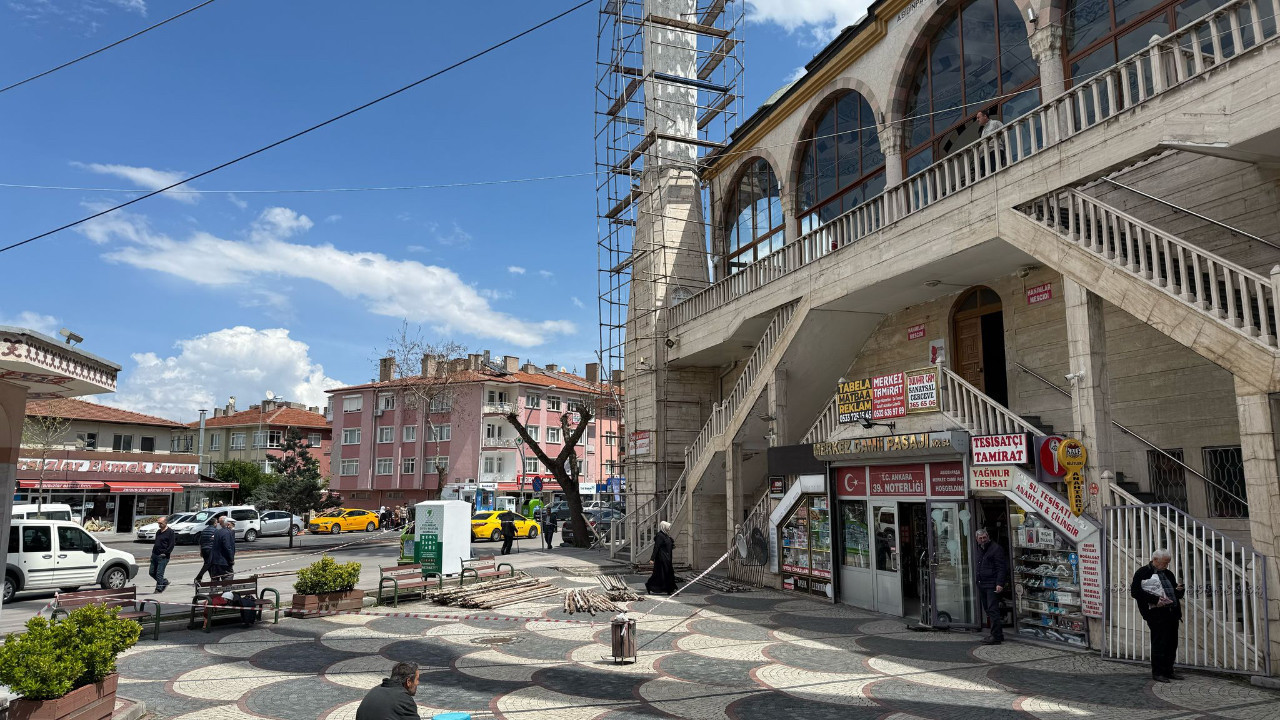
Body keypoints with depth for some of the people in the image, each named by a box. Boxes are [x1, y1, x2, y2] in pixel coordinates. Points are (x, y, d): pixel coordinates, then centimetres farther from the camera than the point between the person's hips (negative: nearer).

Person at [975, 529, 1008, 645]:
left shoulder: (996, 549, -8)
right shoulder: (980, 550, 18)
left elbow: (1001, 568, -13)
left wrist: (1000, 584, -21)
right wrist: (978, 583, 16)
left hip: (992, 585, -9)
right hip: (982, 585, 9)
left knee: (993, 610, -11)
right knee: (988, 610, 13)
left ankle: (996, 637, -9)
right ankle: (997, 634, 22)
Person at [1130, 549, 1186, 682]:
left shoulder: (1168, 574, 19)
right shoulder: (1142, 572, -4)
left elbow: (1177, 594, 28)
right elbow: (1135, 592, -13)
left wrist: (1180, 590, 4)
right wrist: (1155, 599, -21)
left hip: (1172, 612, 7)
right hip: (1157, 613, -7)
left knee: (1172, 643, 10)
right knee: (1159, 643, -4)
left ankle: (1168, 671, 22)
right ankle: (1157, 673, 4)